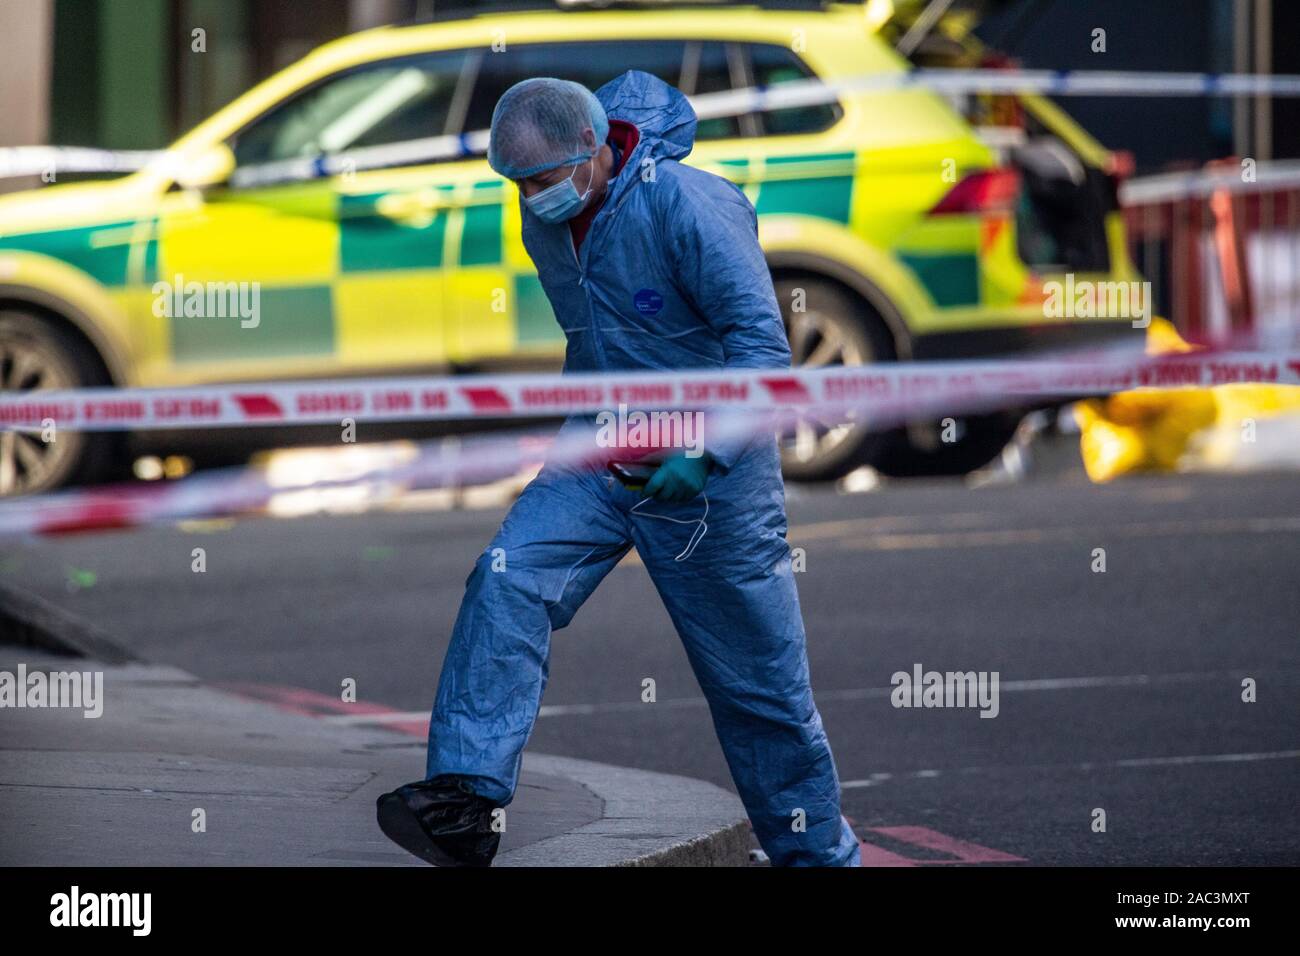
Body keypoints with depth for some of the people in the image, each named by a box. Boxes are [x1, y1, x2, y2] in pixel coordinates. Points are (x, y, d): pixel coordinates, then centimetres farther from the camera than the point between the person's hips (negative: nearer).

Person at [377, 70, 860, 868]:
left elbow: (762, 341, -23)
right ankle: (466, 802, -25)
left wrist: (703, 452, -32)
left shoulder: (685, 206, -21)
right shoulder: (548, 221, 1)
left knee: (758, 682, 4)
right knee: (507, 580, -19)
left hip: (708, 469, -6)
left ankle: (816, 853, 20)